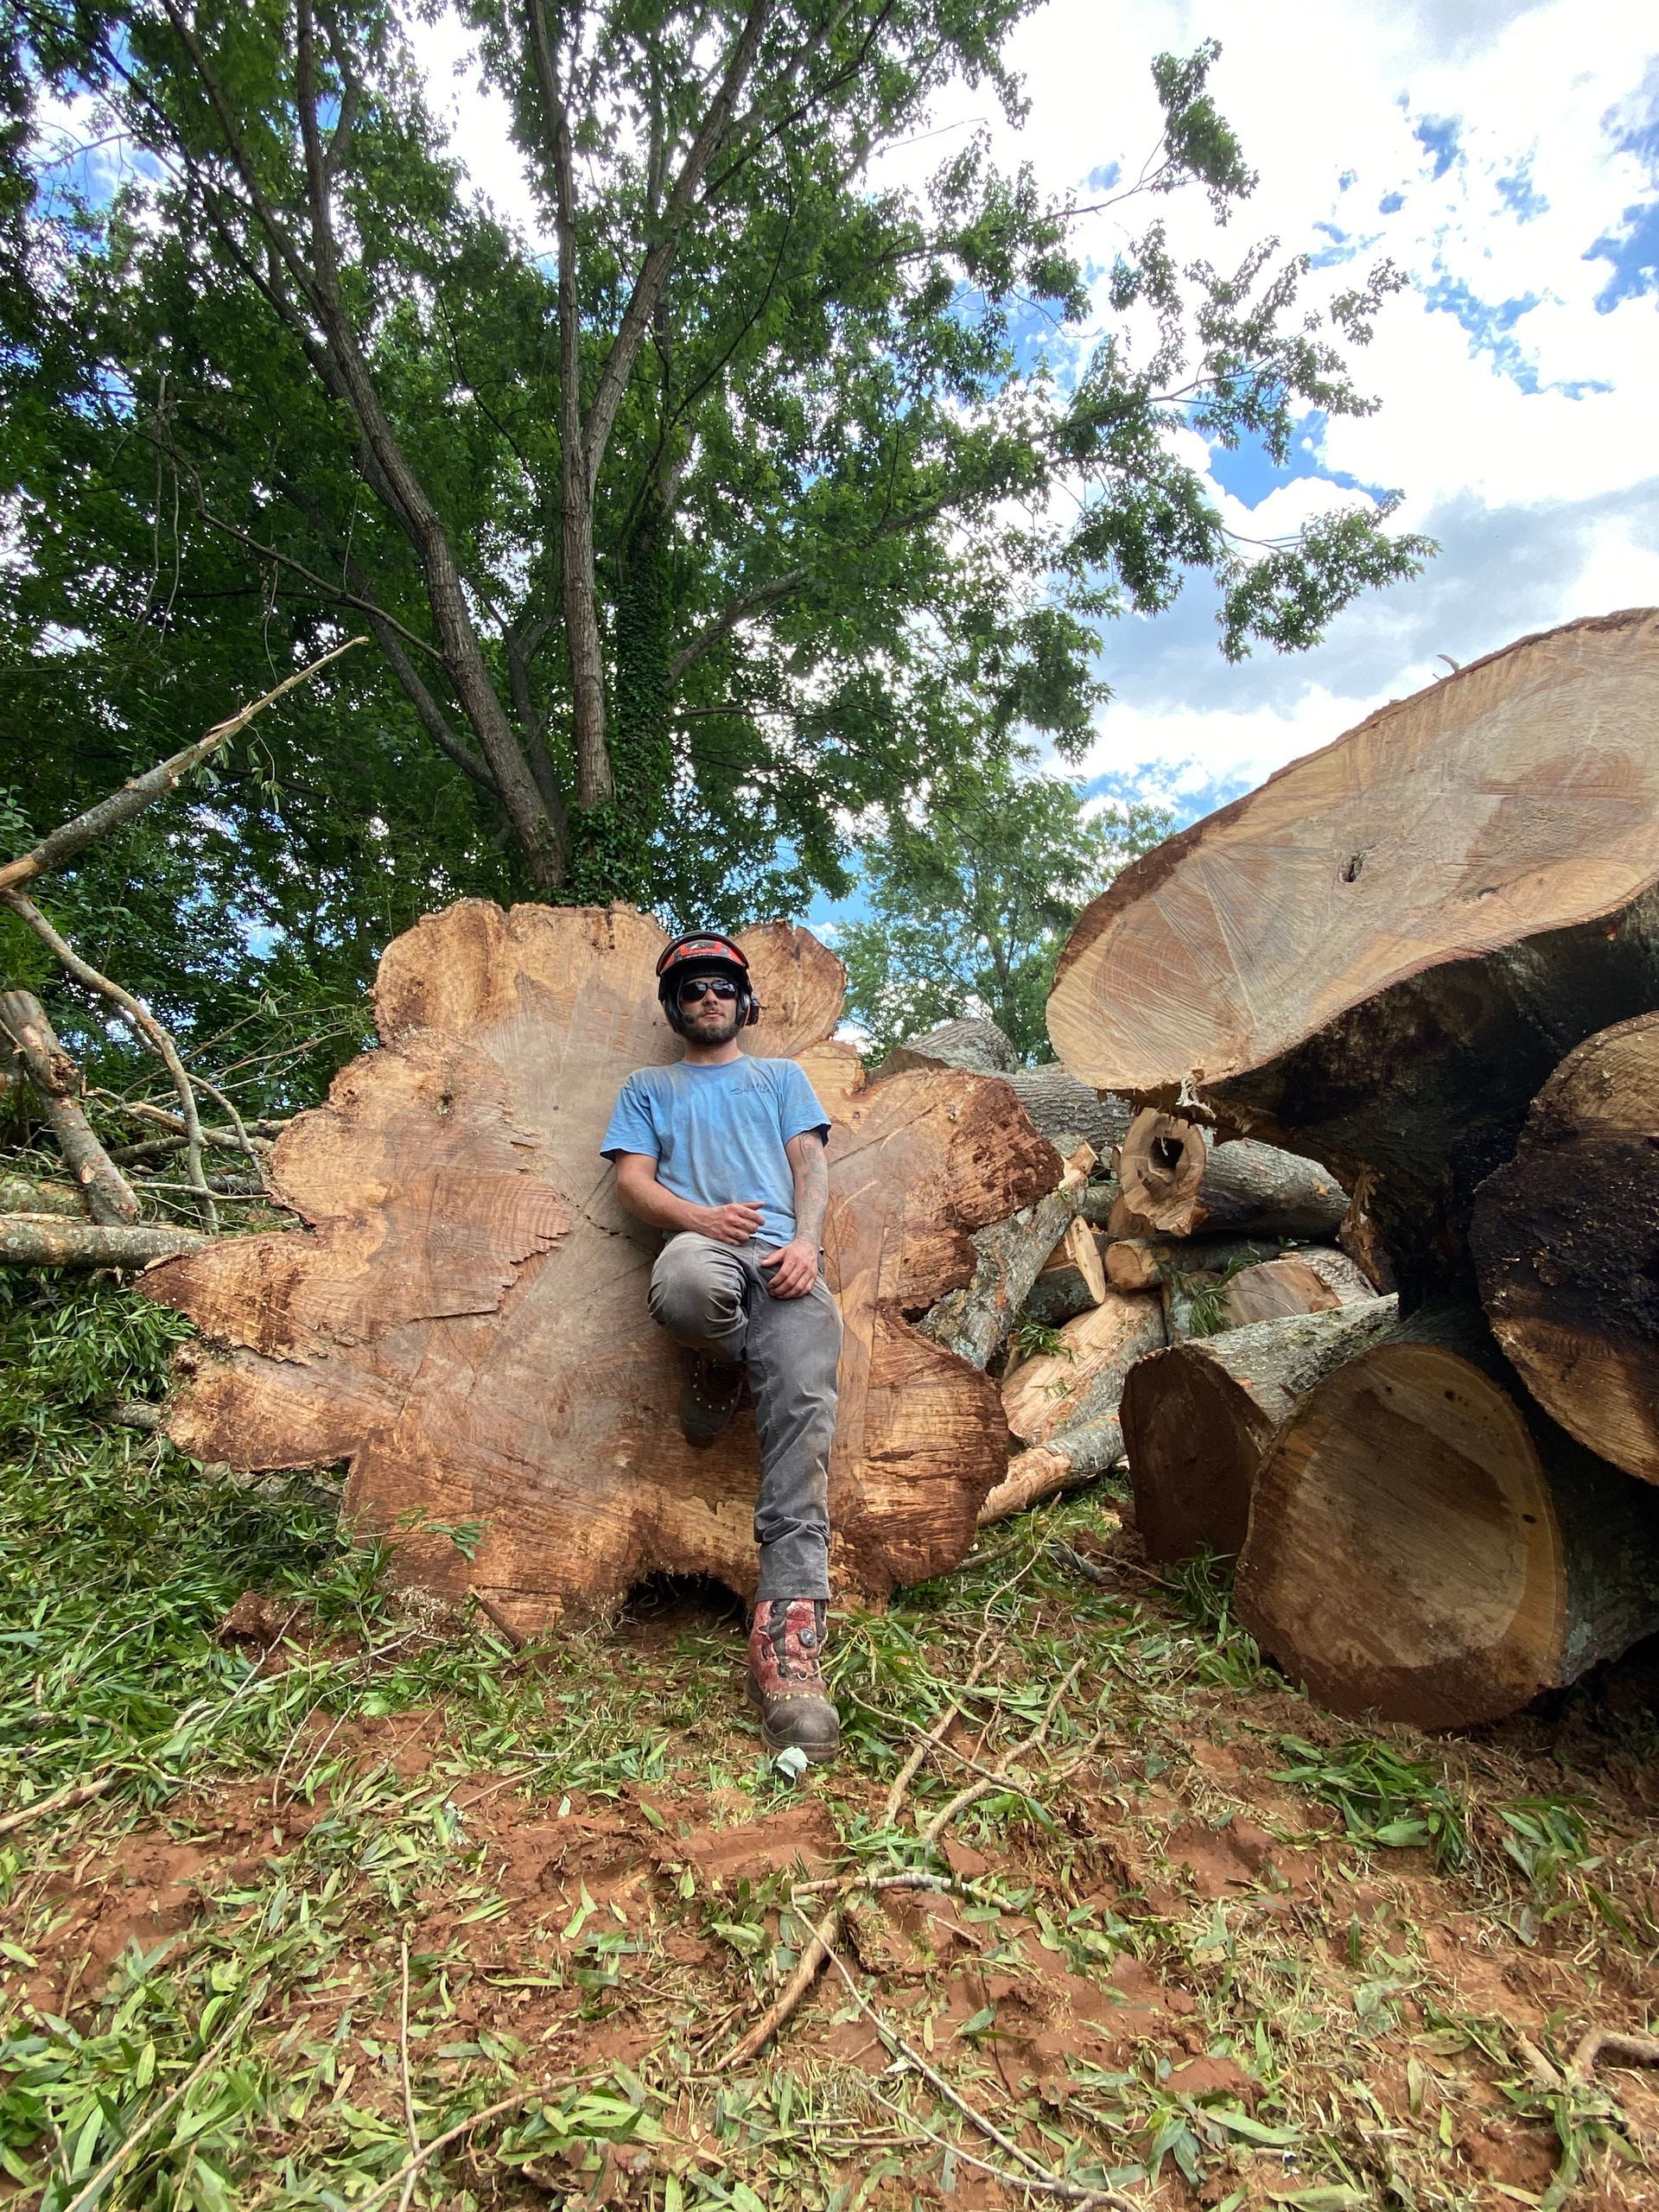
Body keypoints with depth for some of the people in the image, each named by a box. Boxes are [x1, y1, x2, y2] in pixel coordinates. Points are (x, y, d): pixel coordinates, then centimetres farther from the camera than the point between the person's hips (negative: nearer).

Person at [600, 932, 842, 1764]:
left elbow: (810, 1163, 17)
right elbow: (632, 1180, 14)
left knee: (804, 1406, -23)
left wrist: (806, 1240, -4)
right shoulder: (649, 1088, 29)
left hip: (784, 1251, 1)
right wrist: (700, 1217, -8)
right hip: (702, 1242, -1)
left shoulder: (781, 1077, 32)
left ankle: (787, 1629, -27)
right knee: (688, 1284, -41)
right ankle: (722, 1366, -3)